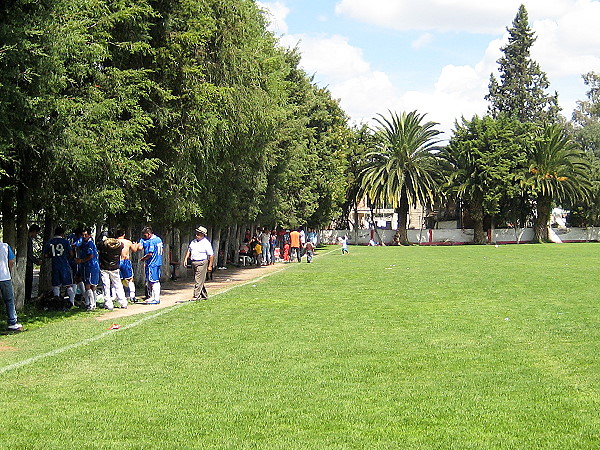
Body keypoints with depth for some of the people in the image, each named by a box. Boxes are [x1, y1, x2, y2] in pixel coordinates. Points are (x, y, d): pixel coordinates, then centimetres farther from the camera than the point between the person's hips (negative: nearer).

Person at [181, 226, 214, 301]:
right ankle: (204, 295, 24)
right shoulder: (193, 242, 12)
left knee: (198, 281, -9)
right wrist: (185, 259, 10)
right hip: (193, 263, 8)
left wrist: (210, 266, -12)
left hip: (201, 263, -8)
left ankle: (196, 296, -7)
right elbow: (189, 250, 22)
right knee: (198, 280, 13)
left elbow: (211, 255, -10)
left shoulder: (206, 243, -9)